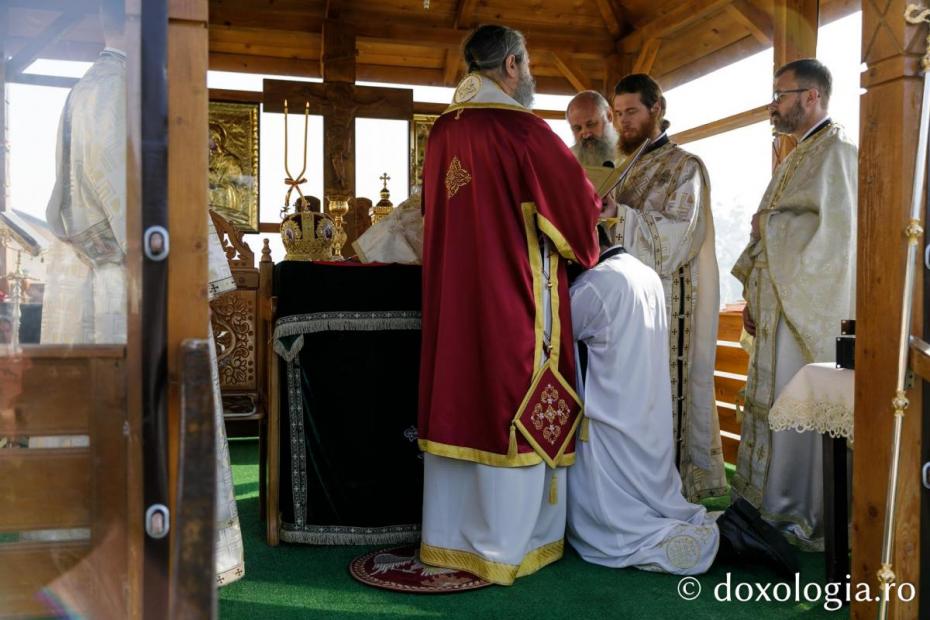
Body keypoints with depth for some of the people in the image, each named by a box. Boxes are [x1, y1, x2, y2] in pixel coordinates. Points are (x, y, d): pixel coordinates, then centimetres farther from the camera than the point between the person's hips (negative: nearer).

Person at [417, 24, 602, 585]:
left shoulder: (443, 131, 9)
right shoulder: (519, 127, -12)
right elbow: (577, 196, -6)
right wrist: (595, 212, 16)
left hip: (453, 292, 7)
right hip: (513, 293, -7)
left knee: (459, 401, 12)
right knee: (515, 408, 2)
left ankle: (449, 536, 21)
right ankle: (507, 545, 11)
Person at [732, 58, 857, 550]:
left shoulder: (835, 153, -9)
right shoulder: (795, 159, 20)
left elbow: (836, 236, -18)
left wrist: (784, 291, -13)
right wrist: (754, 295, 13)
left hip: (807, 309, -9)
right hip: (778, 308, 9)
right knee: (774, 406, 13)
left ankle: (801, 518, 5)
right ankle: (773, 504, 23)